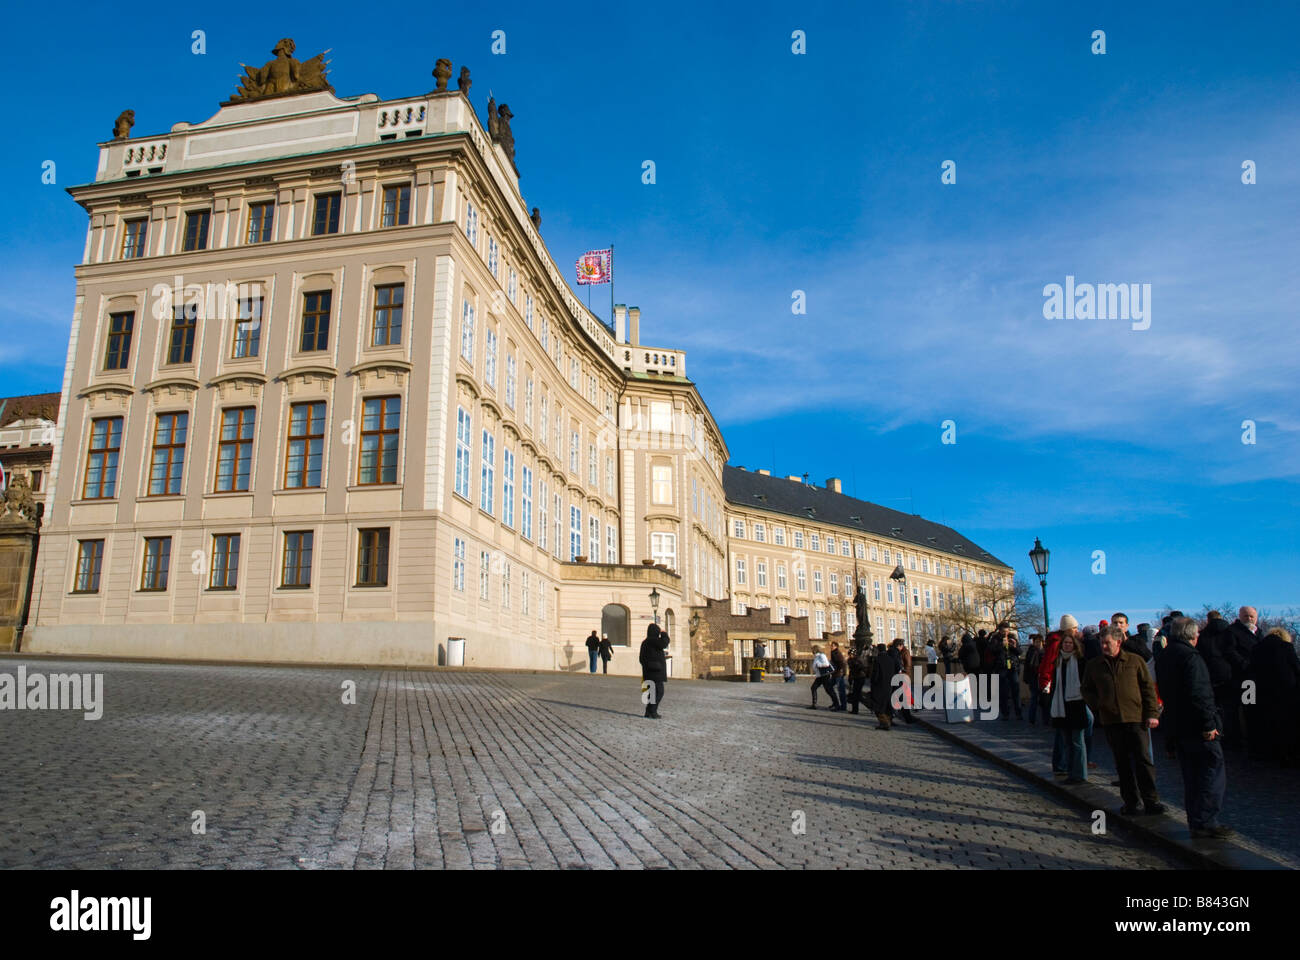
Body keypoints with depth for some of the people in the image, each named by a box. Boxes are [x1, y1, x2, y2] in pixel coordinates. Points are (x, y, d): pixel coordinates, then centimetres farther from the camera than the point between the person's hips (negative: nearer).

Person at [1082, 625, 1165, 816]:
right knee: (1122, 763, 8)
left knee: (1143, 759, -2)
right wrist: (1097, 706, 0)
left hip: (1137, 718, -2)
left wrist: (1152, 713, -4)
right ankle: (1130, 801, 16)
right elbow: (1087, 691, 17)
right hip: (1111, 721, 2)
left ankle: (1151, 800, 8)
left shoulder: (1135, 661, 2)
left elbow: (1148, 688, 3)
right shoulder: (1094, 666, 8)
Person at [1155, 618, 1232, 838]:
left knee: (1191, 776, 14)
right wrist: (1208, 724, -19)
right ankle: (1205, 822, -4)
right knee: (1213, 774, -2)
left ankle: (1195, 821, 18)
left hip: (1175, 727, 9)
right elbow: (1199, 694, -23)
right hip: (1195, 727, -8)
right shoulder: (1190, 656, -15)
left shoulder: (1162, 657, 14)